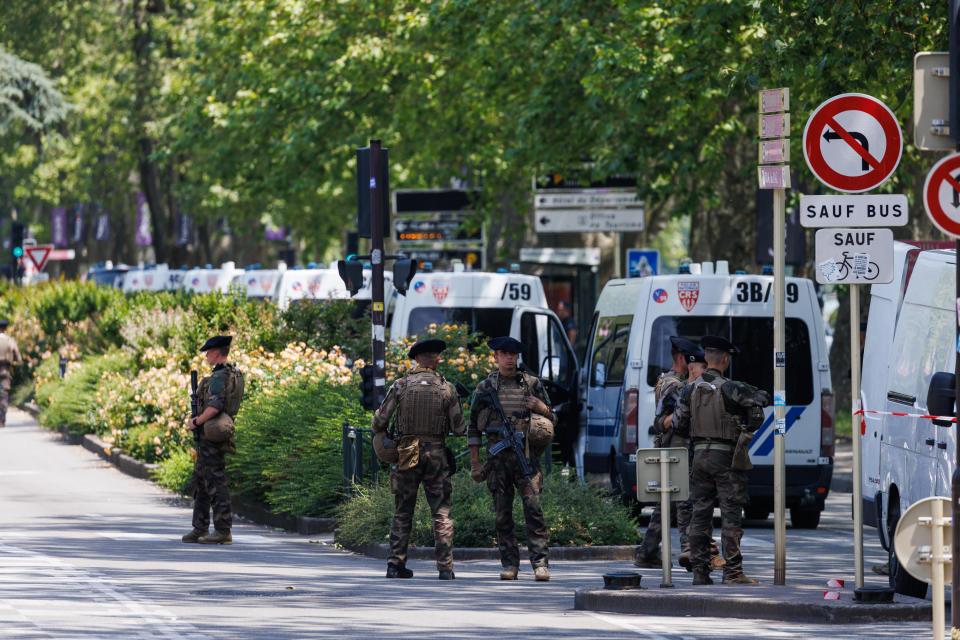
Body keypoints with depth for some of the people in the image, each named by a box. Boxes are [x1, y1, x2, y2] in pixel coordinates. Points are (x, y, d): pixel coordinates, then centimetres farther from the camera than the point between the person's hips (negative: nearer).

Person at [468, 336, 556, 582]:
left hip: (526, 457, -1)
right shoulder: (485, 388, 9)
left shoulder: (532, 384, 9)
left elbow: (552, 421, 16)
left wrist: (540, 406, -6)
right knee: (502, 513, 1)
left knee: (533, 507, -12)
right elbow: (473, 428, 12)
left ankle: (540, 563, -14)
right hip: (498, 457, 1)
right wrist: (475, 463, 6)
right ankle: (509, 564, 8)